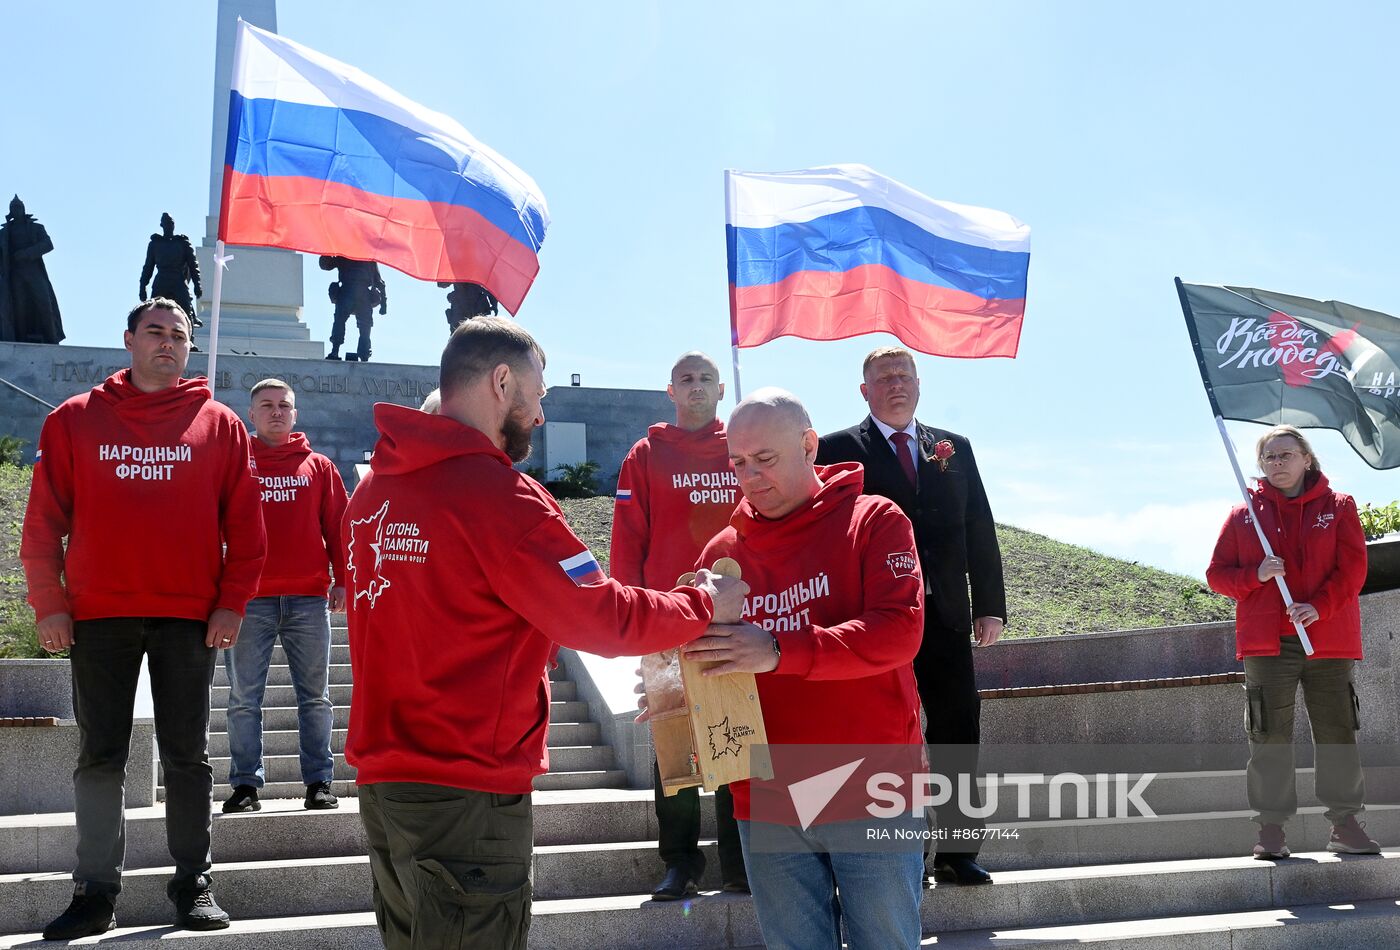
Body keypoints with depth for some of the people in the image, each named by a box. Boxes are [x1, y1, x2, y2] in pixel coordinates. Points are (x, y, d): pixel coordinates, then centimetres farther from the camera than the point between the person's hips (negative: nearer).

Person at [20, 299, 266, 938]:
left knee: (187, 756, 5)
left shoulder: (220, 425, 6)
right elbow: (43, 522, 6)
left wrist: (231, 603, -3)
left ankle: (193, 884, 14)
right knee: (100, 757, 5)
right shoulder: (75, 420, 7)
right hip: (98, 616, 1)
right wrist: (49, 603, -2)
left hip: (190, 617, 0)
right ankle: (95, 891, 13)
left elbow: (245, 526, 4)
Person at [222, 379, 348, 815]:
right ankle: (245, 784, 9)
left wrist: (342, 580, 0)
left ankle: (319, 782, 10)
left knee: (315, 697, 4)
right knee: (244, 698, 3)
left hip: (308, 598, 1)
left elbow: (337, 526, 8)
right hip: (249, 599, 0)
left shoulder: (319, 467, 11)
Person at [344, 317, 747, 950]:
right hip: (465, 790, -9)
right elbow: (604, 619, -14)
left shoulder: (373, 488, 9)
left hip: (381, 776, 9)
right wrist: (707, 605, 0)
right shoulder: (496, 492, -17)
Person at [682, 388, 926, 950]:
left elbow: (900, 629, -17)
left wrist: (779, 651, -28)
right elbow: (694, 659, 14)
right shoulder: (723, 552, 7)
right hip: (769, 801, 3)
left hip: (873, 792, -3)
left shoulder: (874, 520, -3)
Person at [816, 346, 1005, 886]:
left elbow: (980, 530, 13)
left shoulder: (953, 448, 14)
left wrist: (990, 605, 7)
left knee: (959, 733, 5)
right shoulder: (840, 450, 2)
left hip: (946, 616, 4)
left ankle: (957, 852, 15)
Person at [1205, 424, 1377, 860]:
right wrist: (1256, 575, -10)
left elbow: (1353, 567, -1)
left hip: (1329, 638, 0)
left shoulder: (1338, 506, 8)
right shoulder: (1243, 514, 9)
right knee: (1270, 737, -1)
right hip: (1266, 642, 0)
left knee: (1338, 732, 3)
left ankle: (1346, 823, 13)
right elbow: (1216, 574, 10)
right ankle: (1271, 828, 4)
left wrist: (1320, 606, -16)